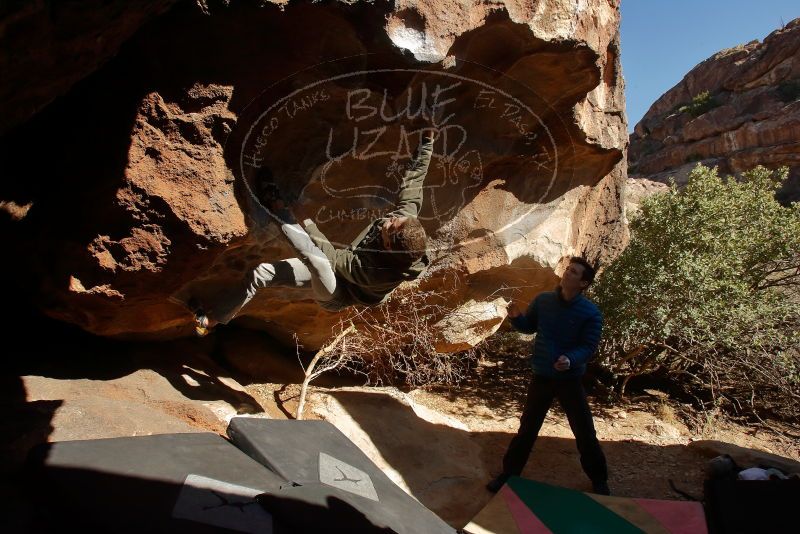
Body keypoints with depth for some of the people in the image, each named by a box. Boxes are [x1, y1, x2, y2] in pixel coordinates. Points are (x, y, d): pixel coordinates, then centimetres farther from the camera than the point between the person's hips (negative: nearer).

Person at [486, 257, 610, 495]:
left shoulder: (591, 313, -14)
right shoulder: (542, 300, -5)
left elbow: (589, 346, -14)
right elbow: (529, 326, 9)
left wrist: (571, 359, -34)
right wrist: (516, 318, -13)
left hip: (570, 380, -2)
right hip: (541, 377, 2)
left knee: (585, 432, 12)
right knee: (527, 429, 13)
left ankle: (599, 480, 35)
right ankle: (509, 473, 28)